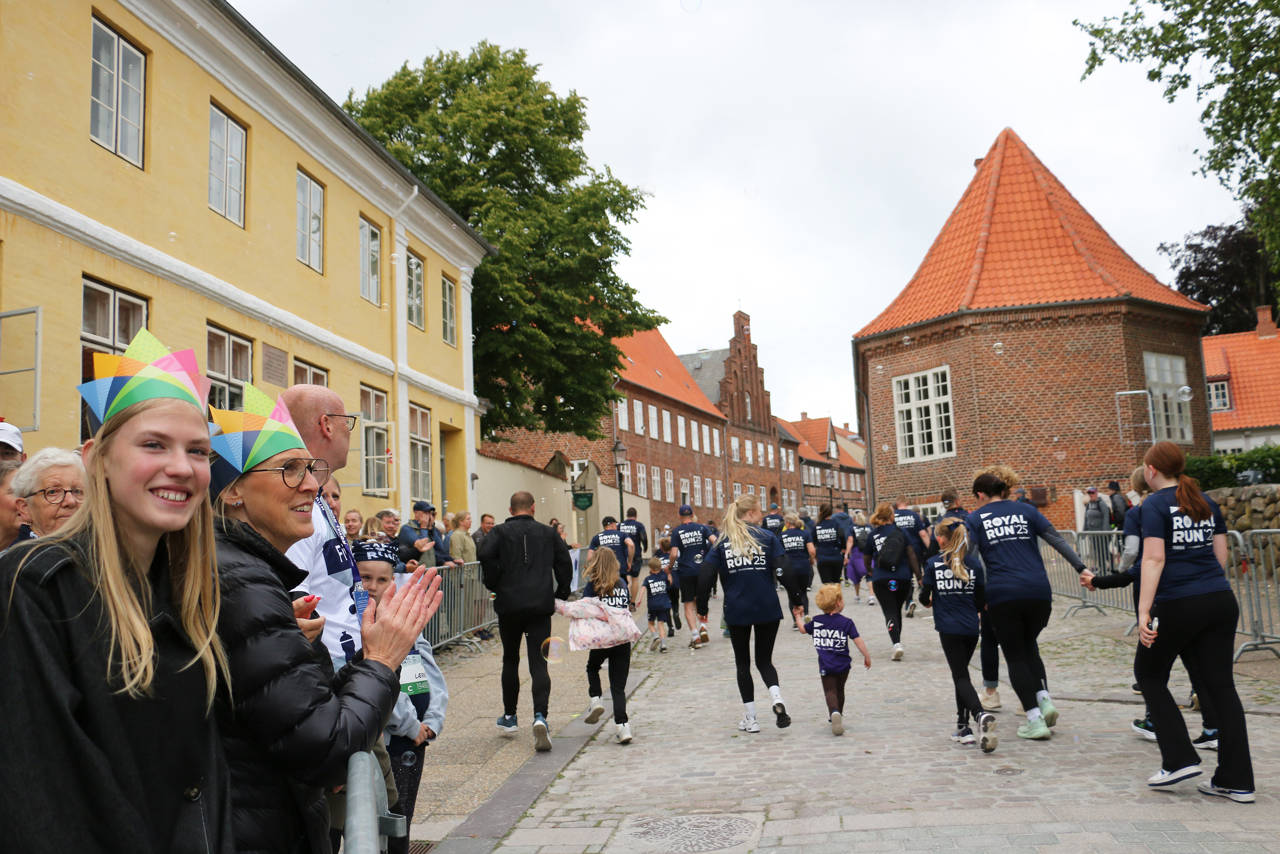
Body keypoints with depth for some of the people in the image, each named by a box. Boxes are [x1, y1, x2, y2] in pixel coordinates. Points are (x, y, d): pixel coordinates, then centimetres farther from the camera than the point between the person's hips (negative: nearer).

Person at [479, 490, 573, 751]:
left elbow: (486, 555, -13)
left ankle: (509, 717, 25)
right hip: (541, 605, 0)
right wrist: (560, 595, 14)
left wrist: (495, 586, 0)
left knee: (510, 660, 17)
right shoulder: (548, 533, 9)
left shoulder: (500, 532, 4)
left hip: (509, 605, 0)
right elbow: (565, 564, 6)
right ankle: (540, 716, -21)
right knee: (538, 663, -2)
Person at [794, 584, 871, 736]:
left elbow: (803, 629, 17)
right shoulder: (846, 622, -7)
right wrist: (867, 656, 1)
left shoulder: (816, 621, 1)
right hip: (843, 665, 0)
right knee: (839, 690, 20)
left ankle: (834, 713, -30)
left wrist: (798, 617, 35)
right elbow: (857, 640, -9)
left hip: (825, 666, 0)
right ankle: (839, 715, 32)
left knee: (830, 691, -3)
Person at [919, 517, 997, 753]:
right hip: (971, 628, 4)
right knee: (961, 674, 18)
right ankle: (963, 727, 18)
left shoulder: (933, 564, -5)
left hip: (948, 629, -3)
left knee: (961, 677, -2)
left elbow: (925, 597, 1)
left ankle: (981, 714, -28)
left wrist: (927, 601, 24)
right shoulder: (975, 563, 2)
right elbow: (981, 600, 6)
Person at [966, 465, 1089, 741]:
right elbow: (1057, 541, 6)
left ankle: (1035, 720, 4)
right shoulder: (1026, 510, 13)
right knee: (1028, 646, 24)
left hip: (1001, 596, -3)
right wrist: (1081, 569, 6)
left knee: (1015, 656, 8)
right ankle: (1044, 700, 6)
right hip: (1038, 592, 3)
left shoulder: (975, 518, 7)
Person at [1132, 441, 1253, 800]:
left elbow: (1154, 559, -16)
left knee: (1149, 674, 14)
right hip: (1221, 602, 6)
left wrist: (1143, 612, -20)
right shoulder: (1206, 502, 12)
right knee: (1220, 684, 8)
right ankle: (1236, 781, 10)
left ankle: (1180, 758, 8)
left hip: (1177, 605, -6)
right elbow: (1221, 554, 15)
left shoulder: (1155, 504, -7)